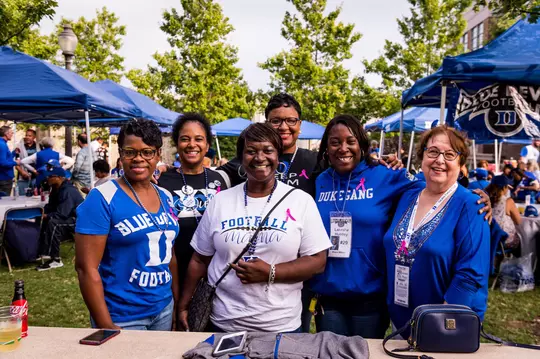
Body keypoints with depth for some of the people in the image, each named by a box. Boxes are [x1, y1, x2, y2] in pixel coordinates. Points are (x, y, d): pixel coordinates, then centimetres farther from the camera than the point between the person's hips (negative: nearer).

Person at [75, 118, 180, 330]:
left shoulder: (166, 197, 4)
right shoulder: (103, 198, -14)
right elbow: (86, 267, -16)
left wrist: (177, 303, 10)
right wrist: (105, 326, -17)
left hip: (164, 310, 6)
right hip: (122, 317, -6)